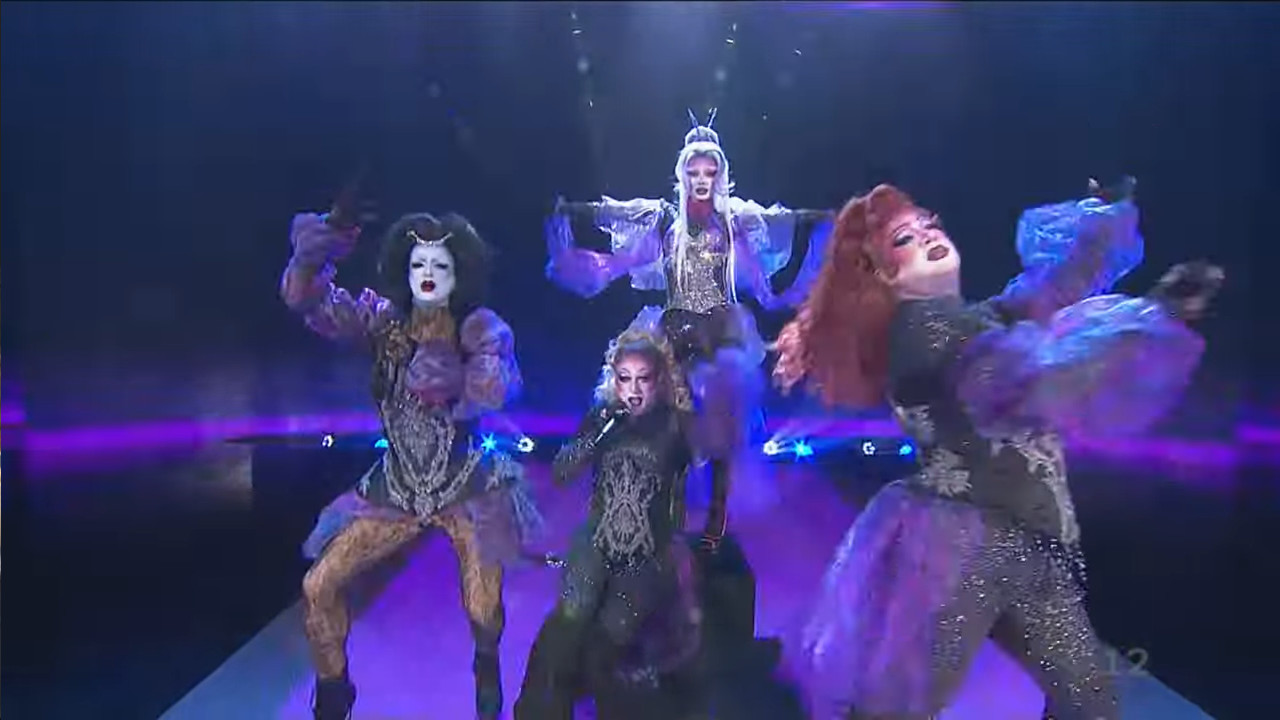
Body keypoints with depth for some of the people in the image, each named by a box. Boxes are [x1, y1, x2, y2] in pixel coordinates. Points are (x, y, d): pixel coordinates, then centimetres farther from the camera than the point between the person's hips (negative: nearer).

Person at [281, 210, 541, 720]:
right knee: (318, 587, -1)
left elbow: (499, 388, -31)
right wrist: (311, 257, -37)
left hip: (466, 484, -3)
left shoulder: (481, 328, -13)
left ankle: (487, 667, 31)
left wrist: (453, 379, -47)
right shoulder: (383, 319, -5)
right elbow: (309, 301, -19)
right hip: (396, 486, 3)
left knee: (483, 611, -8)